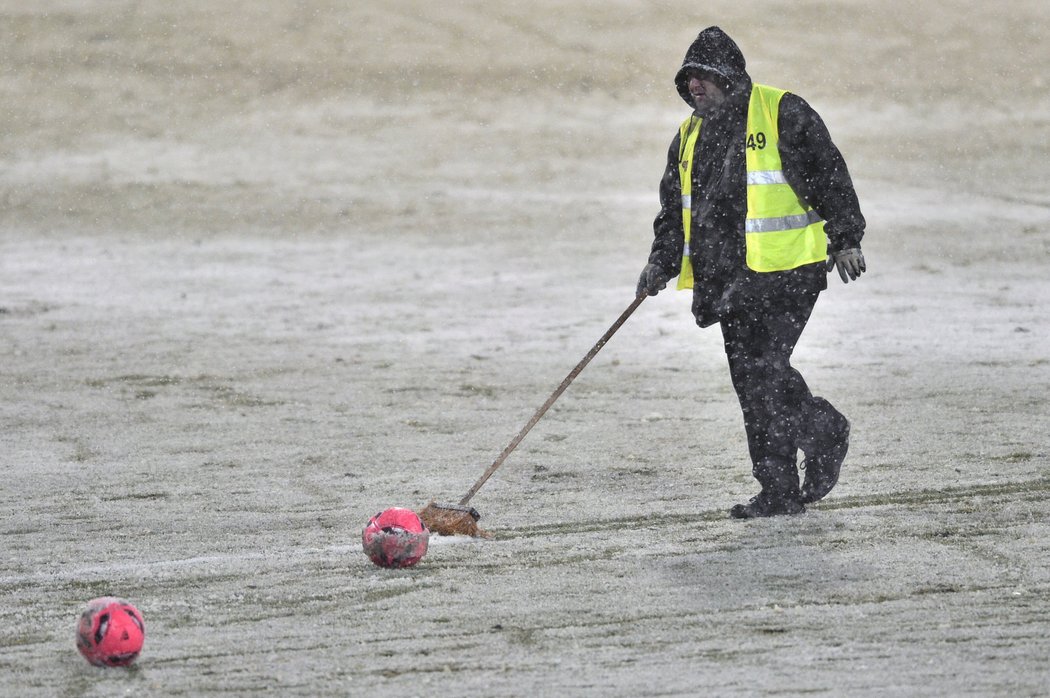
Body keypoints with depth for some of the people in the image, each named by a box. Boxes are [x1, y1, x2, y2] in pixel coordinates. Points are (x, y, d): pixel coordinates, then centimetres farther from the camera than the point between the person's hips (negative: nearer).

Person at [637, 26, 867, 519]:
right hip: (729, 278, 7)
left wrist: (845, 238, -9)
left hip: (784, 271, -7)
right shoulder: (690, 137, 17)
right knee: (750, 383, 4)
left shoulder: (782, 114, -4)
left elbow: (828, 174, -5)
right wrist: (662, 262, 11)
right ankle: (780, 493, 8)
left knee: (764, 368, -16)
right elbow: (675, 209, 23)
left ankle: (824, 433, 8)